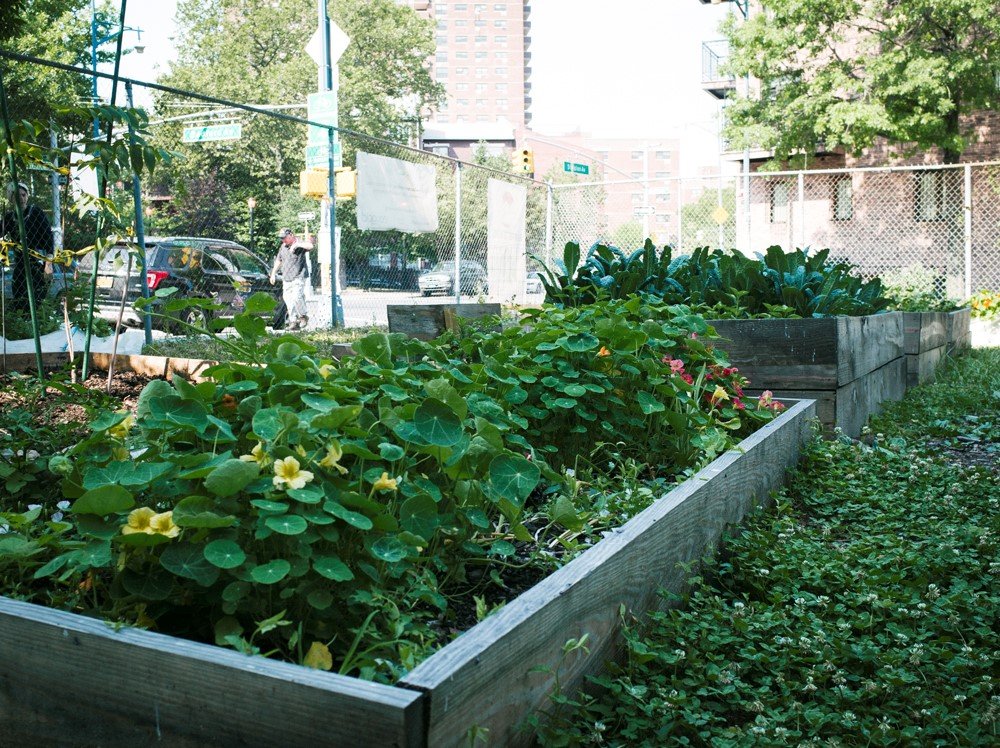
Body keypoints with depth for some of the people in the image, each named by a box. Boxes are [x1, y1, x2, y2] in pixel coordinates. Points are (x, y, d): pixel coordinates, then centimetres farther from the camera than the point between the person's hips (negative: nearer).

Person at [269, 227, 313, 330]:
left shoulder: (299, 245, -6)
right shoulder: (283, 247, 15)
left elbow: (310, 246, -26)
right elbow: (278, 260, 27)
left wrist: (296, 244, -31)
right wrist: (273, 273, 24)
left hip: (299, 277, -7)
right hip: (286, 279, 7)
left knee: (296, 297, -19)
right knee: (288, 299, 1)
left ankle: (303, 316, 1)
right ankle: (294, 321, 6)